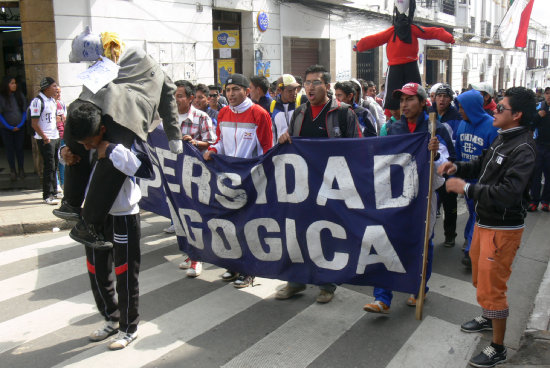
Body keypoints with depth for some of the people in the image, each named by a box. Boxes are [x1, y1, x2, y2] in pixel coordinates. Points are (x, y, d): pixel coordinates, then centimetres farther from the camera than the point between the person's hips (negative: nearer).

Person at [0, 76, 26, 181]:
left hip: (20, 128, 2)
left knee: (19, 148, 5)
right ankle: (12, 171, 13)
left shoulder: (20, 95, 1)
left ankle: (21, 170, 16)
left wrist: (20, 125, -6)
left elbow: (24, 111, 5)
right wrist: (10, 127, -9)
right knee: (9, 149, 5)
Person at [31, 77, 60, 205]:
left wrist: (57, 134, 13)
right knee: (49, 167, -6)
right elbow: (34, 124, -14)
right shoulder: (38, 101, -12)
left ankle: (54, 191, 22)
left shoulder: (53, 100, 13)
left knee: (54, 165, 12)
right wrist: (45, 138, -14)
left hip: (55, 137, 8)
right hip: (45, 139, -8)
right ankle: (47, 196, 2)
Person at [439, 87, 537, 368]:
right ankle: (489, 317, 49)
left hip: (503, 228, -9)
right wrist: (457, 167, -1)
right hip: (484, 221, 9)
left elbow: (508, 192, -32)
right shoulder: (502, 139, 6)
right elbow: (482, 164, 17)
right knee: (480, 277, 25)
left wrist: (467, 188, -27)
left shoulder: (522, 150, -23)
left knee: (491, 286, -1)